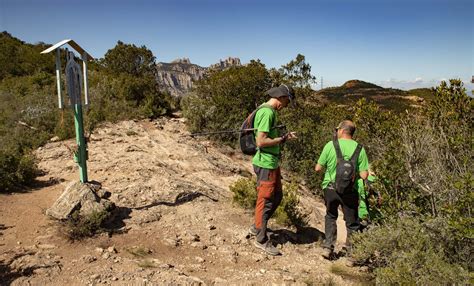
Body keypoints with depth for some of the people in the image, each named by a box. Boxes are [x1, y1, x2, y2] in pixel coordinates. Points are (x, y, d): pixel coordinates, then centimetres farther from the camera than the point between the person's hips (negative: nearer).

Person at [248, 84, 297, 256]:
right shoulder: (267, 112, -19)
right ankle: (261, 240, 15)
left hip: (272, 163, 10)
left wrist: (284, 136, 9)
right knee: (265, 201, 0)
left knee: (277, 196, 19)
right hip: (266, 164, -10)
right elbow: (261, 141, -25)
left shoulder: (270, 111, 13)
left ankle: (257, 227, 33)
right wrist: (282, 139, -15)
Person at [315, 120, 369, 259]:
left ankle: (328, 247, 17)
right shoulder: (359, 149, -4)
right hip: (350, 190, 0)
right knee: (352, 222, 15)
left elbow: (318, 168, -4)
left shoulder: (330, 145, -8)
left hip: (330, 187, 0)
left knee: (331, 216, 22)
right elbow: (364, 175, -8)